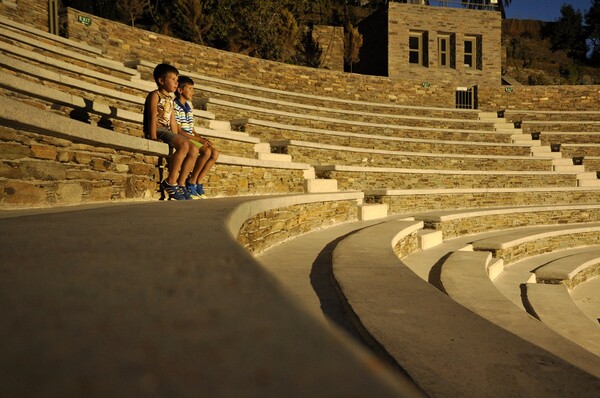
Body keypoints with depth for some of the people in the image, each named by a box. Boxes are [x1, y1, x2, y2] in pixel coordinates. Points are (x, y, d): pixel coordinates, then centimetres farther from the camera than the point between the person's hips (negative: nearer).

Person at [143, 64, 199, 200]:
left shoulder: (170, 99, 24)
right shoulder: (155, 95, 0)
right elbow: (152, 118, -12)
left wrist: (176, 137, 5)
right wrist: (154, 139, -22)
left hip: (167, 131, 8)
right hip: (157, 129, -8)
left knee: (194, 150, -6)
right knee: (184, 145, -30)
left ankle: (181, 183, -7)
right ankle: (170, 182, -25)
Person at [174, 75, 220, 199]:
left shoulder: (189, 106, 19)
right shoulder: (175, 106, -9)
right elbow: (178, 131, -16)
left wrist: (201, 138, 0)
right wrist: (198, 139, -19)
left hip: (191, 138, 9)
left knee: (215, 153, -7)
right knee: (206, 151, -28)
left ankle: (198, 182, -5)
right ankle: (191, 182, -16)